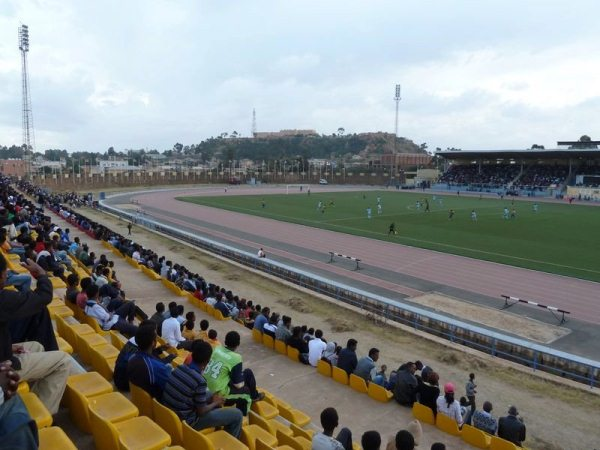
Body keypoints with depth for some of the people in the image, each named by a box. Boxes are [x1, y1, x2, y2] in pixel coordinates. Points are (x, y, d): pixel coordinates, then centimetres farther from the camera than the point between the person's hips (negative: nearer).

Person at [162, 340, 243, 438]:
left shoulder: (179, 368, -5)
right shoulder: (200, 381, -28)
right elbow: (201, 411, -15)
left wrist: (212, 398, 12)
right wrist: (216, 402, 3)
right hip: (186, 422, -8)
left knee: (211, 395, 27)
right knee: (237, 415, -4)